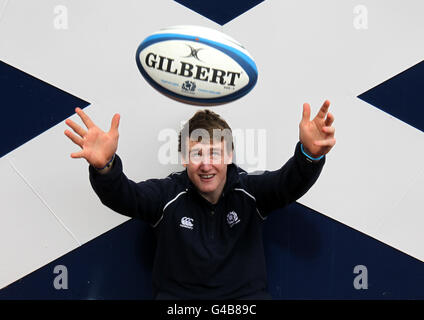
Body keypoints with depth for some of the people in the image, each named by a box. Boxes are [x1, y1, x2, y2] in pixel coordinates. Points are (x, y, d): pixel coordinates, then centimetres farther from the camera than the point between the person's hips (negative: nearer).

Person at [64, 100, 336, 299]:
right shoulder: (167, 194, -4)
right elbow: (122, 195, -18)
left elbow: (290, 182, -18)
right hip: (177, 296, 0)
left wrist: (310, 154, -41)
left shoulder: (250, 190, -2)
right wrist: (104, 166, -41)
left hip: (246, 294, 1)